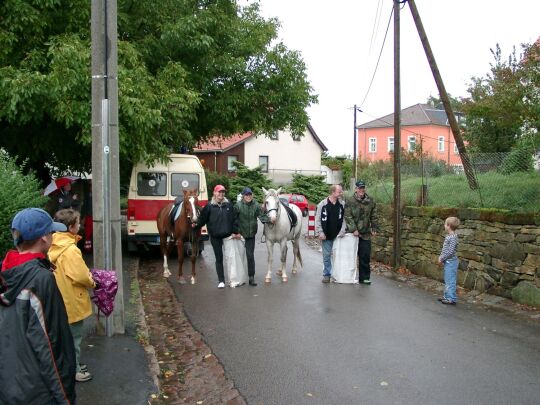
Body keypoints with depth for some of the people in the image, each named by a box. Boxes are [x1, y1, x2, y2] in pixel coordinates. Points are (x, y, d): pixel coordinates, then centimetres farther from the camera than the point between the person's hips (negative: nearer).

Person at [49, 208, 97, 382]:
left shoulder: (55, 246, 1)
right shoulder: (70, 249, -27)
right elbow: (81, 276, -26)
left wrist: (87, 273, 6)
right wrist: (92, 282, -6)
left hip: (62, 298, 9)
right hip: (72, 300, -9)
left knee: (68, 335, 22)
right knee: (73, 337, 7)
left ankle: (72, 365, 36)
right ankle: (73, 371, 21)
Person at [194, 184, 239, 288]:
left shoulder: (229, 205, 2)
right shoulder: (209, 206, -2)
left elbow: (234, 219, 3)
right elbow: (202, 218, -3)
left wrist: (235, 232, -1)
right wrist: (196, 225, -18)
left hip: (228, 235, 1)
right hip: (215, 237, -1)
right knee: (219, 258, 5)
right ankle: (221, 281, 13)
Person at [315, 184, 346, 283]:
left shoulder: (342, 204, 1)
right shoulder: (323, 204, -5)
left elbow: (344, 219, 2)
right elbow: (318, 220, -3)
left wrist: (342, 232, -9)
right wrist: (320, 232, -9)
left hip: (338, 236, 2)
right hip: (326, 236, -2)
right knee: (326, 256, 5)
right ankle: (327, 275, 16)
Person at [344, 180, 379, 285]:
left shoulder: (371, 201, 8)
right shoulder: (349, 201, -4)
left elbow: (374, 216, 14)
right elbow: (348, 217, -9)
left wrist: (374, 228, 7)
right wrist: (353, 229, -15)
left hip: (365, 234, 3)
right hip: (352, 233, -2)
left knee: (365, 256, 2)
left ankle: (364, 277, 10)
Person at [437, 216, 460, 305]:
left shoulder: (453, 237, -20)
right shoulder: (448, 236, 9)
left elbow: (450, 251, -23)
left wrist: (442, 258, -16)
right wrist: (441, 257, 7)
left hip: (451, 262, -10)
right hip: (447, 262, 10)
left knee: (450, 281, -3)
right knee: (447, 280, 18)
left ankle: (452, 299, 3)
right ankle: (447, 296, 29)